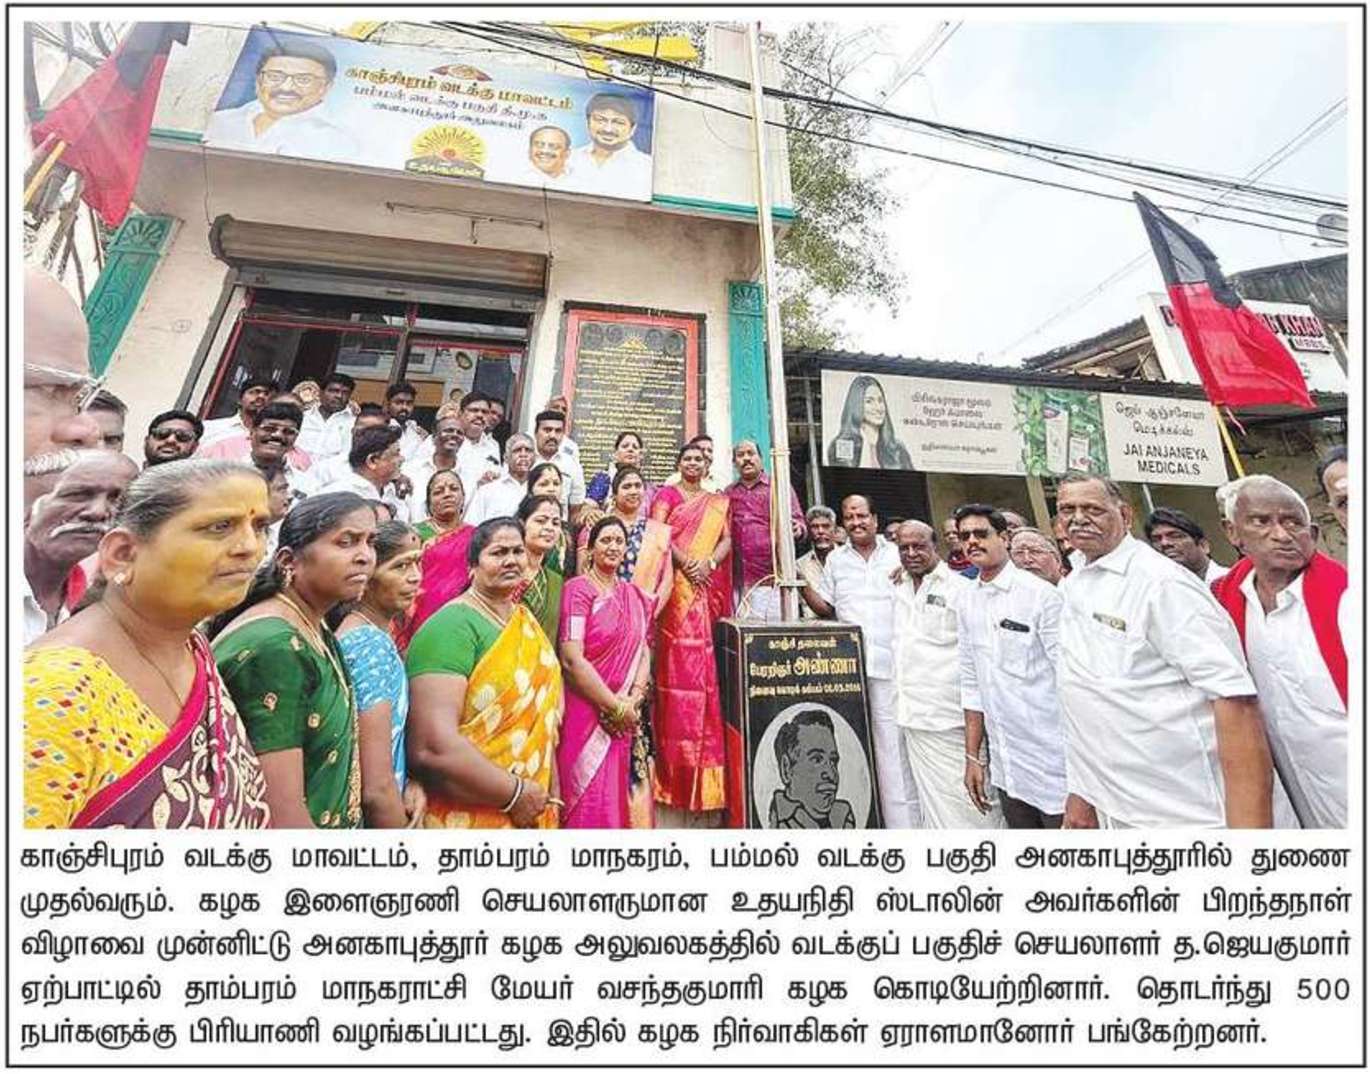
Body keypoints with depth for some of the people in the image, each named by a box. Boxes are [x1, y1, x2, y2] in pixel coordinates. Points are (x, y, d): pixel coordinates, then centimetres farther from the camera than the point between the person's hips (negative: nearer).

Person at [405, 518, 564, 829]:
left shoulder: (526, 622, 4)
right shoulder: (453, 626, -20)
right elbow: (432, 746, -27)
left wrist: (549, 793, 9)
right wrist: (515, 793, -18)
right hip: (468, 815, -7)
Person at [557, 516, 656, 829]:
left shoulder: (635, 596, 10)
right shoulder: (578, 589, -9)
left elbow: (644, 652, 9)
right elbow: (572, 660, -17)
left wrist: (632, 701, -7)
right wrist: (615, 707, -14)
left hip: (628, 717, 6)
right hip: (588, 714, -5)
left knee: (628, 799, 13)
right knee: (592, 804, 3)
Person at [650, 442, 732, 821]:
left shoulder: (718, 501, 21)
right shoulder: (666, 494, 11)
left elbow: (726, 540, 9)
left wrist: (708, 563, -10)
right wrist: (686, 564, -14)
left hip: (708, 585, 3)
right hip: (676, 585, -3)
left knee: (704, 664, 1)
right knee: (678, 662, -8)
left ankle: (704, 767, 12)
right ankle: (675, 762, 3)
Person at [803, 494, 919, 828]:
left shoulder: (897, 553, 8)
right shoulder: (835, 559, 12)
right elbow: (826, 608, 12)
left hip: (891, 662, -1)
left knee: (894, 742, 0)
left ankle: (904, 820, 14)